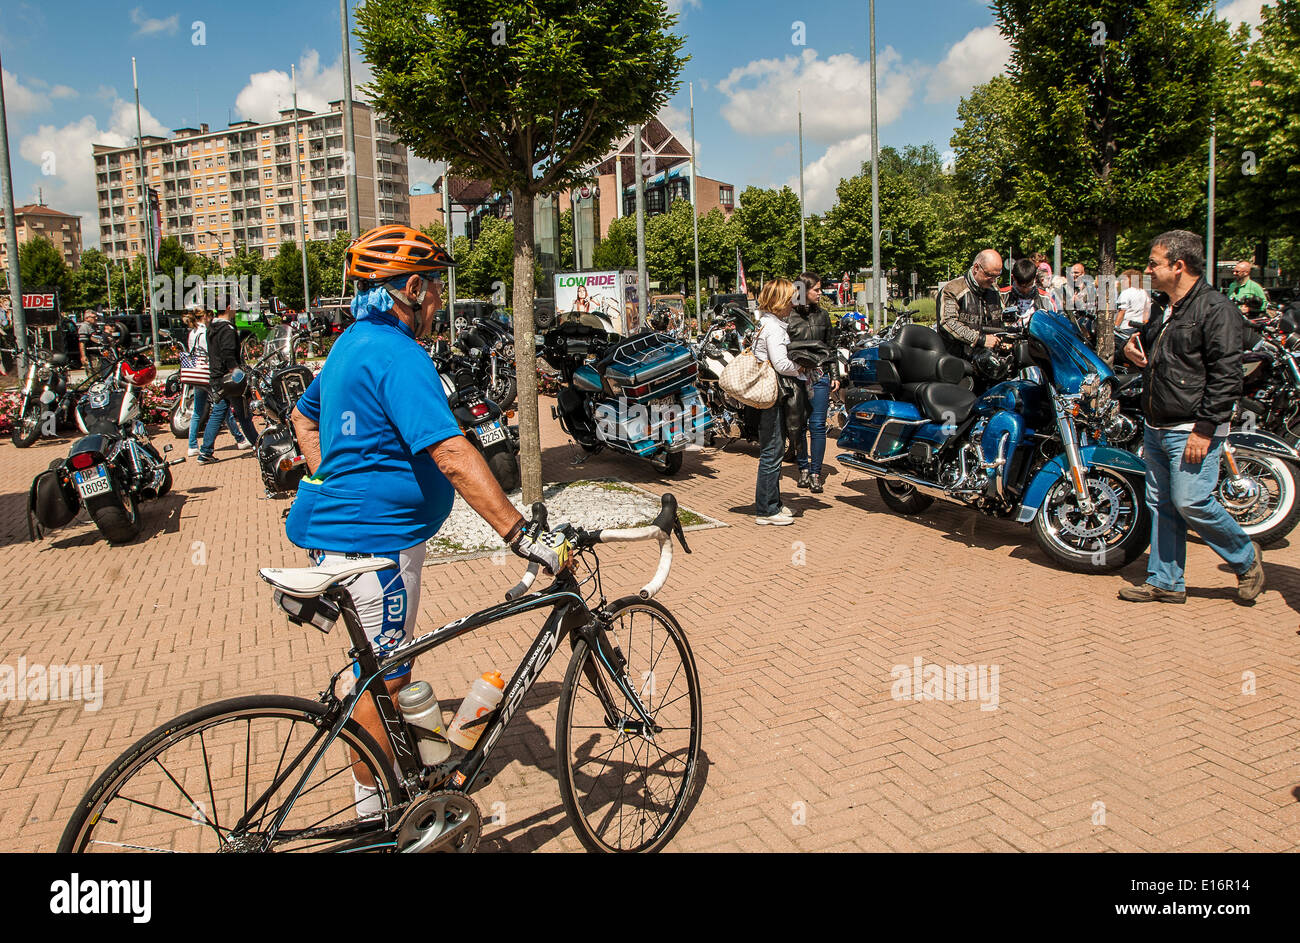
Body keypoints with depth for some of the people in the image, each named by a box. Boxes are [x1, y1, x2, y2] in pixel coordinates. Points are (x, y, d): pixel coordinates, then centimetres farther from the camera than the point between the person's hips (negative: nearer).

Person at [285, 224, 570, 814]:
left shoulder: (353, 343, 11)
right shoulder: (398, 355, -22)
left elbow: (303, 417, 24)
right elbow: (452, 456, -33)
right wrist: (522, 537, -35)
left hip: (340, 521, 11)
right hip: (374, 538, -11)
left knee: (386, 667, 24)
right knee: (385, 677, 4)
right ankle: (376, 807, 20)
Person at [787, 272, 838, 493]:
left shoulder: (822, 314, 13)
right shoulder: (788, 316, 0)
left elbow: (830, 347, 18)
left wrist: (835, 374, 12)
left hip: (819, 377, 2)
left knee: (818, 425, -2)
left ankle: (815, 473, 4)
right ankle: (803, 469, 18)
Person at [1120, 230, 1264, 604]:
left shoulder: (1215, 309, -11)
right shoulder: (1165, 311, 17)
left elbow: (1226, 377, -17)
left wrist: (1204, 429, -22)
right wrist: (1134, 345, 13)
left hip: (1192, 430, -9)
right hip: (1157, 429, 9)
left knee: (1190, 502, -12)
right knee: (1160, 505, 9)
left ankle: (1246, 557, 13)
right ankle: (1165, 582, 18)